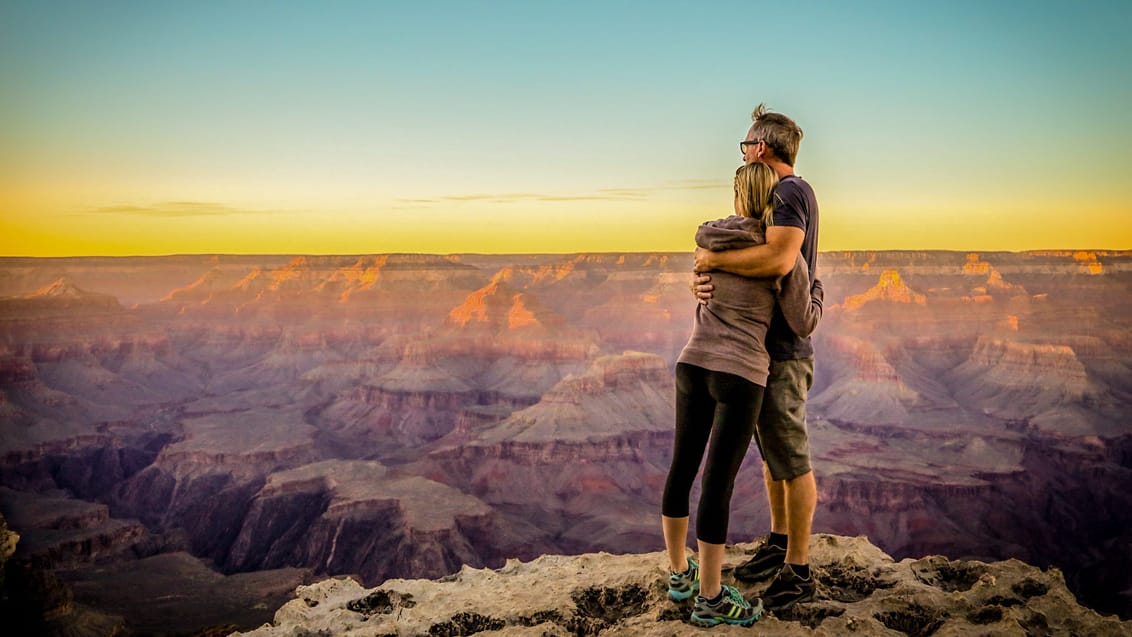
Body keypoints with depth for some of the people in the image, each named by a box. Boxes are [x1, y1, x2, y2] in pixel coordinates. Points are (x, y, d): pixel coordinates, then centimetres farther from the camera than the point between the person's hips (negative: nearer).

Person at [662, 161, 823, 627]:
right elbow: (803, 325, -2)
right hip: (739, 376, -5)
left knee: (683, 469, 16)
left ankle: (679, 572, 30)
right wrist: (817, 290, 18)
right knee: (719, 484, -1)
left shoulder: (710, 239, 7)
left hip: (692, 365, 5)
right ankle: (710, 599, 9)